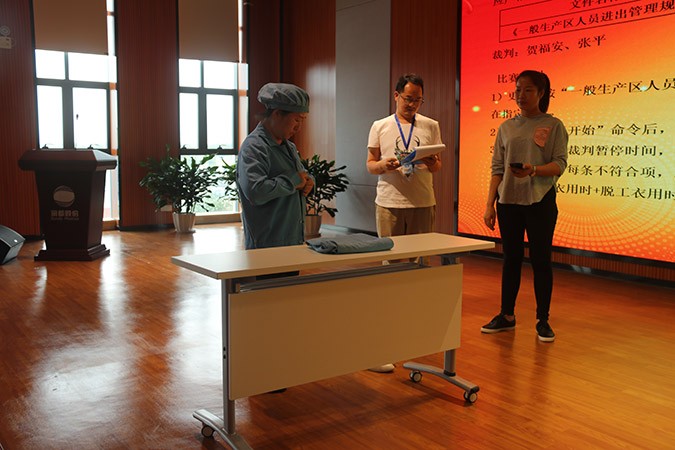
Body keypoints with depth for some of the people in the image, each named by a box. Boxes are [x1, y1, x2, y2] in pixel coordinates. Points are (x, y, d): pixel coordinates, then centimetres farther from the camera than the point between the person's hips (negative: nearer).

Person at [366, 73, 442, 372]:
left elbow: (438, 166, 11)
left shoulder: (430, 126, 9)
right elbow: (370, 164, 8)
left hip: (423, 203, 1)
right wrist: (384, 165, -14)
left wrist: (433, 164, -13)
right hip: (389, 203, -1)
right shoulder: (380, 127, 7)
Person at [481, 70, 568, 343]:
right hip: (508, 201, 3)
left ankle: (542, 320, 12)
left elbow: (560, 165, -6)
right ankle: (507, 316, 20)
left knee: (541, 259, 1)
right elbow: (497, 169, 7)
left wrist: (534, 170, -26)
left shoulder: (553, 126, 2)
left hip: (540, 201, -3)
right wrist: (489, 205, 1)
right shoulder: (506, 128, 10)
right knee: (511, 258, 9)